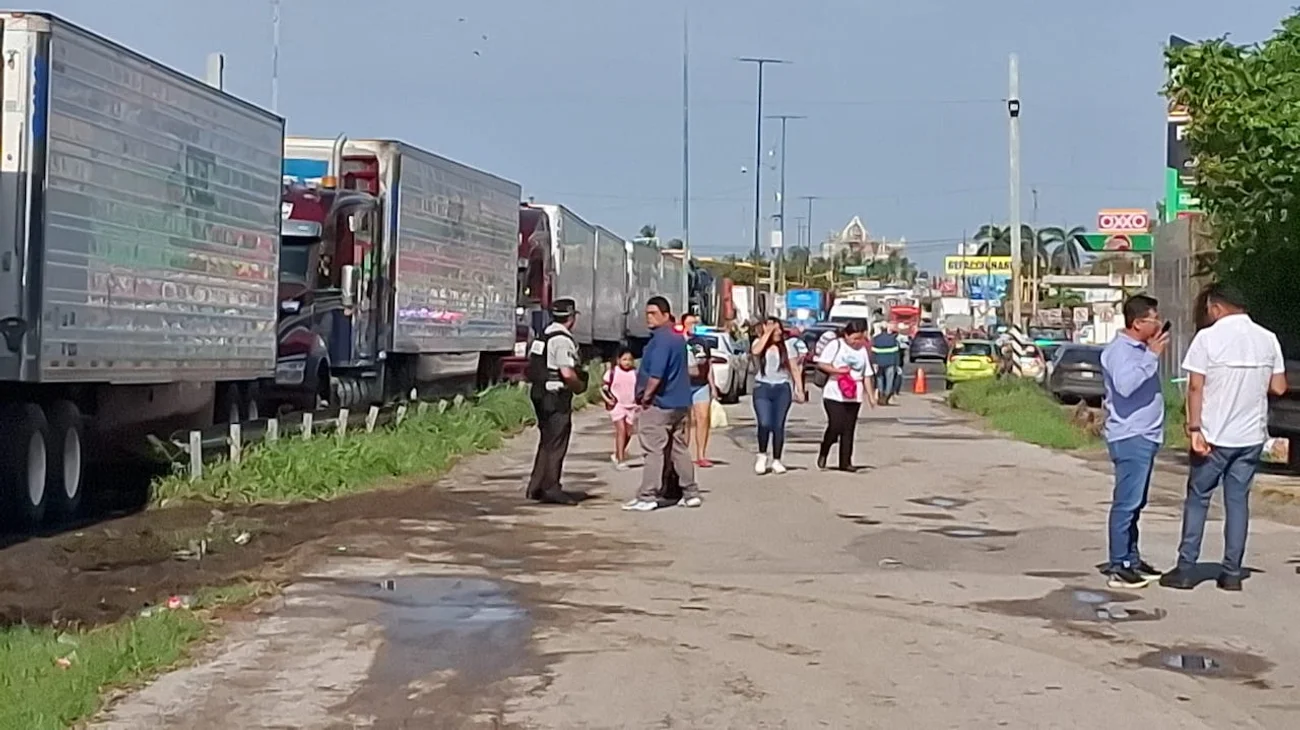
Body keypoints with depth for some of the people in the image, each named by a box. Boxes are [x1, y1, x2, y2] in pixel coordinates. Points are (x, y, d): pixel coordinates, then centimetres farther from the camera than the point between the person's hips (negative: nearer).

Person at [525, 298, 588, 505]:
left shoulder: (544, 335, 12)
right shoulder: (563, 340, -17)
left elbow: (532, 364, 17)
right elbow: (567, 373, -24)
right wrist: (580, 385, -7)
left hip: (539, 393, 9)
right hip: (556, 397, -9)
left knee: (546, 442, 17)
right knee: (556, 444, -2)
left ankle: (536, 487, 22)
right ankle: (551, 489, 2)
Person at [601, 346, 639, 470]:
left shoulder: (635, 373, 2)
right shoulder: (613, 372, -5)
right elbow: (604, 388, 3)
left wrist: (638, 401, 1)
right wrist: (607, 399, -12)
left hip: (630, 407, 4)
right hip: (617, 406, -4)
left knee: (628, 433, 9)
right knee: (621, 430, -16)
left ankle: (617, 454, 32)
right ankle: (620, 461, -17)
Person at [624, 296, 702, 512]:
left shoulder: (661, 339, -16)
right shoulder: (678, 339, 15)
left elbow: (656, 374, -25)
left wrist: (645, 396, -12)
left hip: (658, 404, -10)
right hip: (680, 403, 10)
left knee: (653, 450, -7)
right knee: (679, 449, 13)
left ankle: (647, 497, -7)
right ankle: (691, 493, 16)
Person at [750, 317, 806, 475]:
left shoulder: (788, 346, 8)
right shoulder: (760, 343, 6)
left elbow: (795, 369, 8)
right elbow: (755, 351, -19)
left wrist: (800, 389, 1)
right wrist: (767, 333, -12)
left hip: (782, 388, 1)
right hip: (762, 387, -1)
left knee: (778, 425, -1)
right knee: (764, 424, -14)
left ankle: (776, 461, 8)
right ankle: (762, 455, 7)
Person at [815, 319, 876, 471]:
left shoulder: (862, 350, 14)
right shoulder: (835, 345, -1)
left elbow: (867, 375, 15)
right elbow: (821, 364, -6)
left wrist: (871, 395, 8)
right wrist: (838, 370, -15)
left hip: (854, 396, 5)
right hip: (834, 395, -5)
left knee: (849, 430, 3)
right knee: (836, 426, -14)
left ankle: (845, 462, 8)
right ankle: (823, 453, 9)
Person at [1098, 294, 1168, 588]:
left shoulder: (1141, 349, 17)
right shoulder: (1119, 350, -13)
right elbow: (1125, 385, -30)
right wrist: (1153, 356, -25)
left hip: (1145, 436, 10)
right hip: (1130, 437, -10)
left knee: (1135, 503, 14)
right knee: (1126, 502, -10)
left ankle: (1132, 559, 21)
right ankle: (1118, 567, -10)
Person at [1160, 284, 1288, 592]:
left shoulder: (1208, 337, -11)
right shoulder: (1268, 339, 3)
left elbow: (1196, 387, -14)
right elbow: (1278, 387, 6)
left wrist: (1194, 428, -11)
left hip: (1215, 436, -4)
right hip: (1252, 436, 4)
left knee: (1197, 499, 7)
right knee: (1238, 500, 10)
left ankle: (1186, 569, 6)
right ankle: (1232, 573, 9)